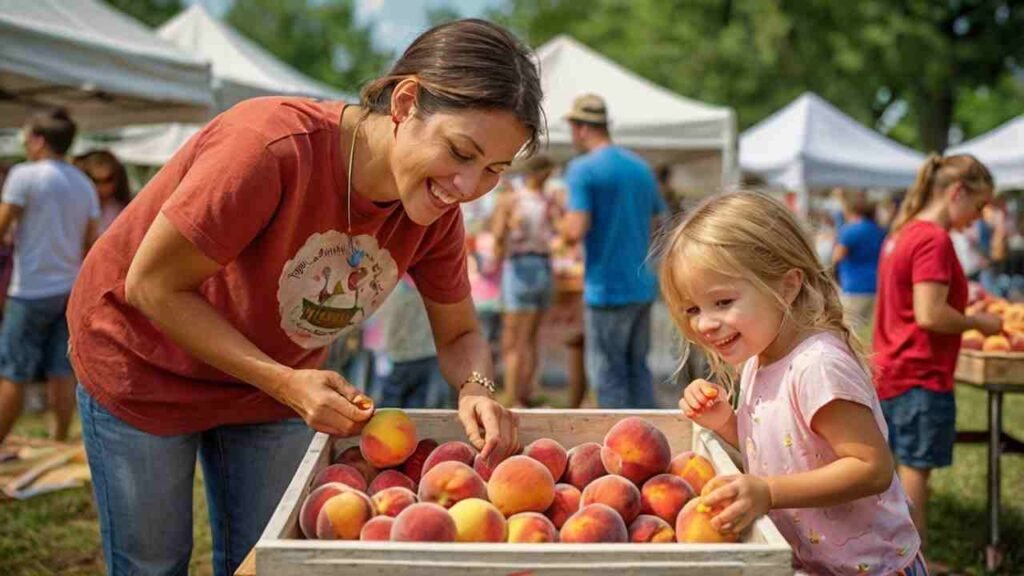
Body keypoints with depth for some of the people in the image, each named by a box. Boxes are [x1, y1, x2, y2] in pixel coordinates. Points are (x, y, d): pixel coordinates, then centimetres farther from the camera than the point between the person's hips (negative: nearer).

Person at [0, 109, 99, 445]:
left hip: (31, 291, -6)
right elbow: (90, 244, 10)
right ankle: (59, 439, 12)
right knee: (62, 372, 8)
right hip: (71, 289, 6)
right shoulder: (84, 184, 9)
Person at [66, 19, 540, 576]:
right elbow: (153, 287, -27)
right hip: (143, 362, -4)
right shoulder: (273, 145, -37)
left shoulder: (437, 213, -17)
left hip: (271, 378, 5)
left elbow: (460, 336, -4)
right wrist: (285, 383, -32)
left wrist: (476, 388, -28)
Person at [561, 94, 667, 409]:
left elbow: (576, 231, -19)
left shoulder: (582, 169, -10)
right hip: (642, 285, 7)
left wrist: (564, 223, 2)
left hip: (607, 288, -7)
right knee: (638, 368, 15)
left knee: (608, 374, 1)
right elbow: (658, 224, 16)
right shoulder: (641, 167, 12)